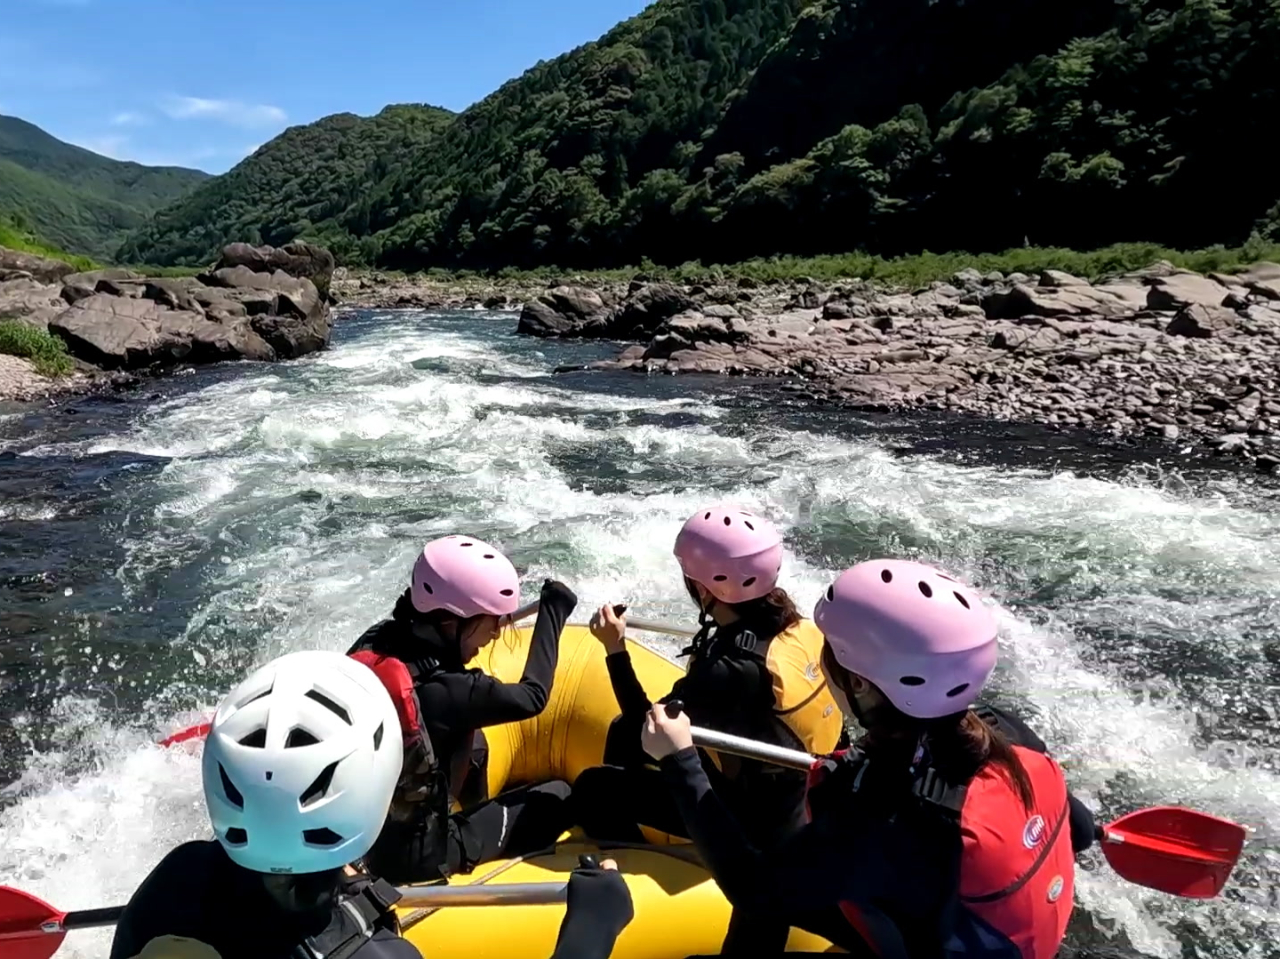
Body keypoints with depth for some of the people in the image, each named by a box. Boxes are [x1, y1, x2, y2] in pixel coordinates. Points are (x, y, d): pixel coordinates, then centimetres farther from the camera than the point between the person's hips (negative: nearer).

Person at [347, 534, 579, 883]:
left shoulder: (374, 643, -12)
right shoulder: (445, 691, -30)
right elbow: (533, 696, -14)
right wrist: (553, 609, -4)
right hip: (417, 858, -7)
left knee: (471, 739, 23)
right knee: (558, 797, 3)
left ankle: (476, 817, 37)